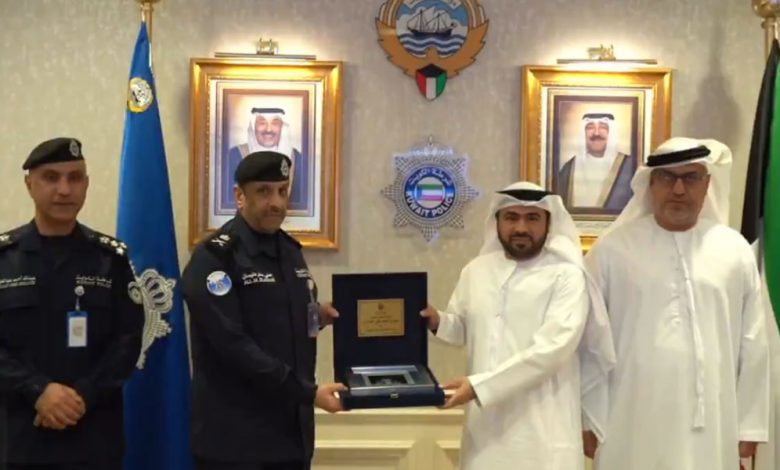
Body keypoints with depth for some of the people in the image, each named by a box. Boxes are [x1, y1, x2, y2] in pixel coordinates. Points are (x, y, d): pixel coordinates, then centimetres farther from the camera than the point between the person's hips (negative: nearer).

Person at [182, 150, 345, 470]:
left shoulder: (290, 250, 12)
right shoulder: (214, 258, -12)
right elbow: (233, 344, -21)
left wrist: (317, 317, -1)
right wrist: (307, 393, -21)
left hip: (291, 428, 7)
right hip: (234, 436, -7)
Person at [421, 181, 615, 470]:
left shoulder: (566, 276, -7)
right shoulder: (476, 271, 9)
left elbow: (552, 348, -18)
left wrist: (480, 385, -23)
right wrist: (437, 321, -2)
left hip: (542, 433, -5)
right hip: (486, 425, 5)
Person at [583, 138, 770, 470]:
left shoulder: (735, 250, 4)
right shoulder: (612, 250, -2)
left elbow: (753, 345, 7)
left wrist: (750, 425, 6)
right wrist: (590, 420, 0)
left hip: (714, 429, 2)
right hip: (635, 429, -2)